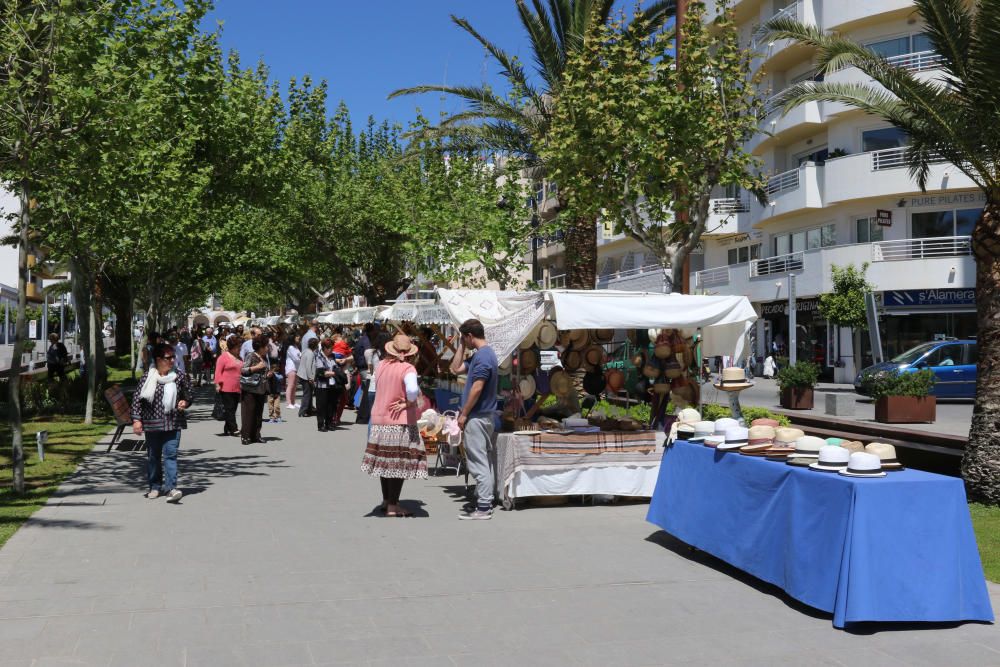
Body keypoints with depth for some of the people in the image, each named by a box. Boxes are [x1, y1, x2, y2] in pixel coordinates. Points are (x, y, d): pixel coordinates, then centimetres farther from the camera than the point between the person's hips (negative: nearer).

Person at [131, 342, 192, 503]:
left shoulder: (180, 376, 3)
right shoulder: (147, 377, -1)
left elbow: (188, 396, 14)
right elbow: (138, 399, 0)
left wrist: (185, 402, -8)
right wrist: (136, 419, -6)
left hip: (173, 423, 0)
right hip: (152, 423, 0)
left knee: (170, 454, -10)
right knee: (153, 456, 10)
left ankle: (170, 487, -13)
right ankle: (155, 487, 22)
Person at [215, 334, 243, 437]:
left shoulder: (238, 358, 18)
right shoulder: (224, 356, -4)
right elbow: (218, 371, -9)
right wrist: (218, 384, -16)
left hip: (237, 388, 7)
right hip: (226, 388, -7)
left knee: (233, 409, 8)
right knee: (229, 408, -8)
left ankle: (227, 429, 14)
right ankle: (233, 429, -13)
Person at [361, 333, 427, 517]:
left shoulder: (382, 365, 3)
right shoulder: (407, 368, -14)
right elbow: (412, 390, -30)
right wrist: (409, 402, -11)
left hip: (379, 419, 6)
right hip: (400, 421, -6)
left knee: (385, 461, 17)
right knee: (399, 463, 2)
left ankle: (386, 500, 29)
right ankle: (393, 505, 4)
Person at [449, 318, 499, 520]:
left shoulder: (483, 356, -18)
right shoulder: (482, 354, 15)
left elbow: (477, 388, -22)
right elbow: (456, 368, 19)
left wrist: (464, 415, -17)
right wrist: (461, 346, 13)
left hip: (477, 417, -11)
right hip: (483, 415, 11)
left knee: (478, 462, -7)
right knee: (483, 460, 14)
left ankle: (483, 507, -5)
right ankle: (485, 502, 20)